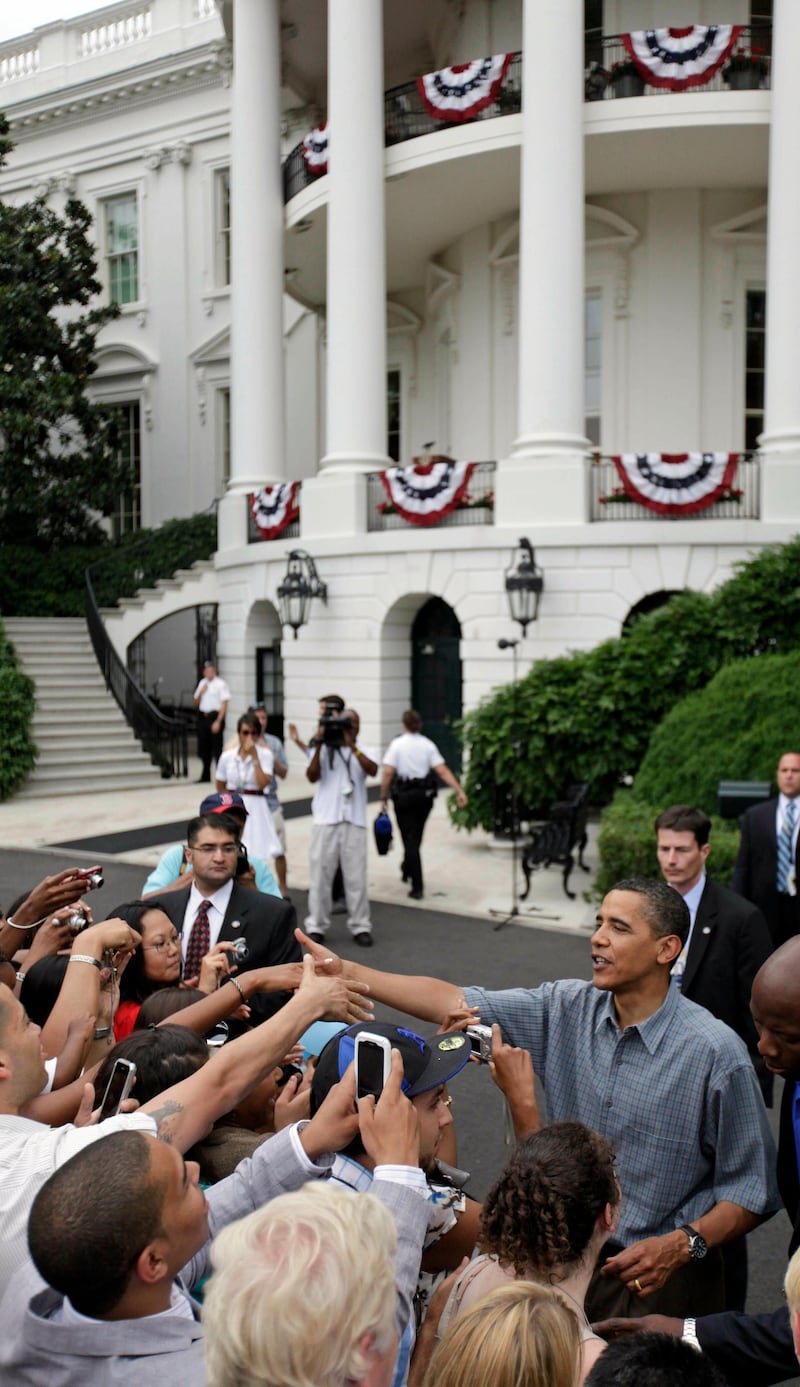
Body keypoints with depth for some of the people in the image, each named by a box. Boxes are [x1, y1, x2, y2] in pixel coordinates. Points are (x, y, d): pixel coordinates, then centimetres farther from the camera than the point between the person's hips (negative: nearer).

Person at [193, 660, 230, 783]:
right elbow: (195, 703, 21)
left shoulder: (220, 684, -6)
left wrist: (218, 721, -18)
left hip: (215, 717, -6)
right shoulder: (202, 683, 14)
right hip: (202, 717, 6)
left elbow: (224, 704, -11)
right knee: (204, 748, 10)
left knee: (217, 749, -5)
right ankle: (205, 776, 20)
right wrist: (201, 693, 1)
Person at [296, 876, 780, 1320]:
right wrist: (343, 970, -17)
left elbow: (754, 1189, -10)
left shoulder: (716, 1053, -16)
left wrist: (682, 1245, -24)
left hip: (662, 1277, -3)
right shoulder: (567, 1009, -4)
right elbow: (455, 1002, -10)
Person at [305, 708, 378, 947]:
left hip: (354, 821, 0)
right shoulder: (323, 750, 7)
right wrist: (319, 745, -14)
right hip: (326, 819, 0)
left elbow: (373, 770, -12)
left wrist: (352, 746, -20)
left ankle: (360, 926, 10)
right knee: (320, 873, 3)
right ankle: (317, 926, 11)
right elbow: (312, 777, -7)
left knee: (356, 875, 2)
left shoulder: (363, 752, 9)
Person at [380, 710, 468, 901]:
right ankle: (407, 869, 43)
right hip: (425, 795, 3)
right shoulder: (428, 745, 0)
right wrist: (459, 791, -11)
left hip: (404, 795, -3)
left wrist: (384, 797, -5)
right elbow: (443, 771, -8)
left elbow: (388, 773, -14)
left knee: (410, 839, 0)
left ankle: (417, 887, -4)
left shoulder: (396, 744, -7)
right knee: (416, 836, 22)